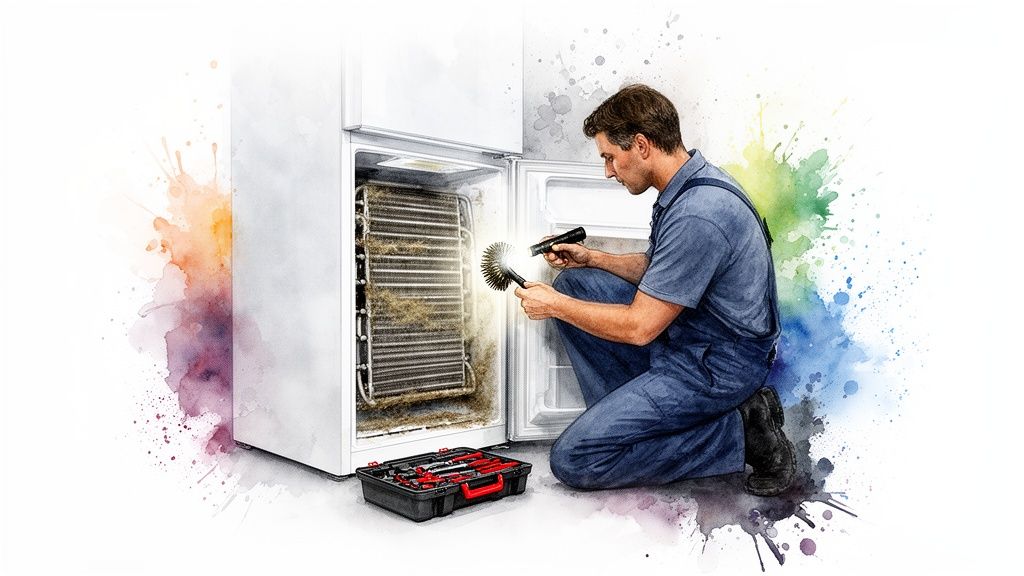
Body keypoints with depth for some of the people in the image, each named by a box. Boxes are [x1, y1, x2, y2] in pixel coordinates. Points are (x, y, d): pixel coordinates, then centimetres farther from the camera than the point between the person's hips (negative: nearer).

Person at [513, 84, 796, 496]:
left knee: (572, 460, -10)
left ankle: (740, 432, -5)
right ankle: (627, 414, 6)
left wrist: (554, 305, -11)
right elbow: (657, 269, 19)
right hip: (682, 336, 10)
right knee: (573, 285, 8)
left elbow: (639, 328, -23)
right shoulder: (689, 186, 4)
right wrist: (590, 258, 9)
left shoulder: (697, 215, -28)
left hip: (715, 367, -10)